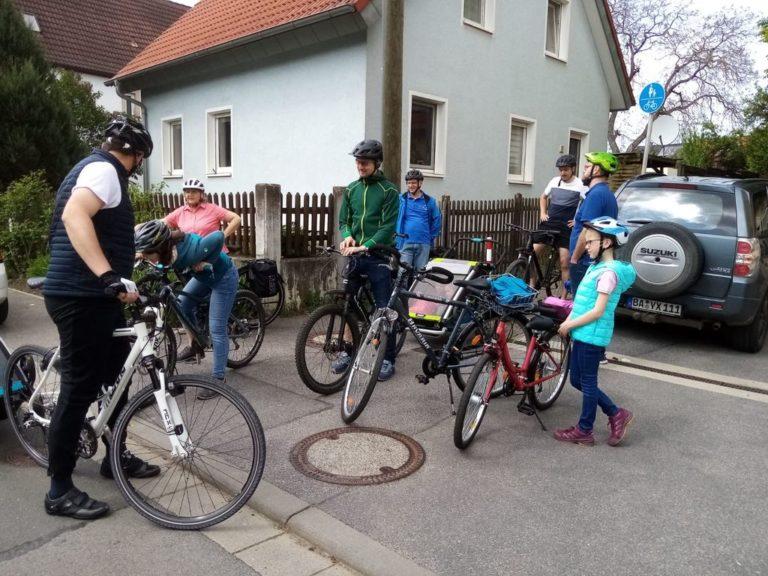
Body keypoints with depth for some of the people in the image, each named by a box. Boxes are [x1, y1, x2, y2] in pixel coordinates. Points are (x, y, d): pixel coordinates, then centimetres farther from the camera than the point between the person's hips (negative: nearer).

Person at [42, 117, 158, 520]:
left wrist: (119, 272, 45)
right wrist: (110, 277, -41)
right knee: (80, 388, -4)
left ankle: (115, 457, 33)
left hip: (98, 296, 11)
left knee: (116, 376, 18)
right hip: (81, 298, -11)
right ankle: (59, 490, 8)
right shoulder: (104, 169, -12)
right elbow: (75, 216, -32)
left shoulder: (97, 168, 21)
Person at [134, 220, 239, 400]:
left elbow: (219, 236, -35)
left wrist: (207, 262, -28)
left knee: (217, 329, -5)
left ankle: (219, 378, 5)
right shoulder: (167, 247, -20)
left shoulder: (189, 251, -40)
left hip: (223, 277, -7)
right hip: (204, 276, 7)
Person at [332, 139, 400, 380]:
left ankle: (388, 359, 11)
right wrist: (347, 236, -10)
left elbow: (387, 227, -12)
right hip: (354, 256, 5)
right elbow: (344, 220, 12)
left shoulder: (389, 191, -5)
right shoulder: (351, 189, 10)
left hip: (378, 256, -4)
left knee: (384, 308, 1)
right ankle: (346, 351, 22)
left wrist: (365, 246, -23)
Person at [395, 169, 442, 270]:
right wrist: (396, 233, 1)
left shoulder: (429, 201, 6)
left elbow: (437, 220, 13)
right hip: (405, 242, -2)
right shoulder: (401, 199, 1)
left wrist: (432, 236, 9)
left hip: (423, 244, 2)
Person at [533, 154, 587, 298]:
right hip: (548, 224, 4)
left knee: (565, 263, -4)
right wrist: (543, 213, 12)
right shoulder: (554, 181, 8)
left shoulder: (580, 185, -5)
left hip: (566, 228, -4)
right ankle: (531, 286, 11)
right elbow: (543, 197, 25)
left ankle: (563, 297, 5)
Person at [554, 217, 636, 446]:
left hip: (592, 335, -9)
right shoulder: (596, 267, 12)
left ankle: (584, 431, 18)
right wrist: (569, 320, 5)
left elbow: (598, 311, -20)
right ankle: (616, 414, 26)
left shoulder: (608, 272, -17)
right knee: (577, 381, 16)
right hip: (582, 334, 9)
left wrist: (570, 325, -13)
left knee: (587, 383, 4)